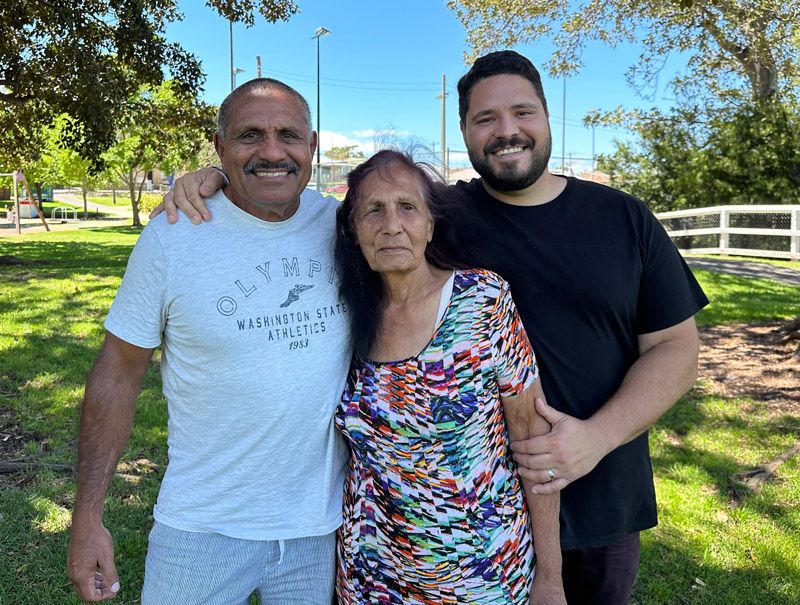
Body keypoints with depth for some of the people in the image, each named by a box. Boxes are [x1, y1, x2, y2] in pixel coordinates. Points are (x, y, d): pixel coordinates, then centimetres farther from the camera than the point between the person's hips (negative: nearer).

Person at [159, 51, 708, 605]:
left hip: (603, 497, 2)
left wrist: (598, 435, -17)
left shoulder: (624, 219, -2)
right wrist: (224, 179, -17)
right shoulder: (439, 214, -6)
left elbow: (676, 346, -3)